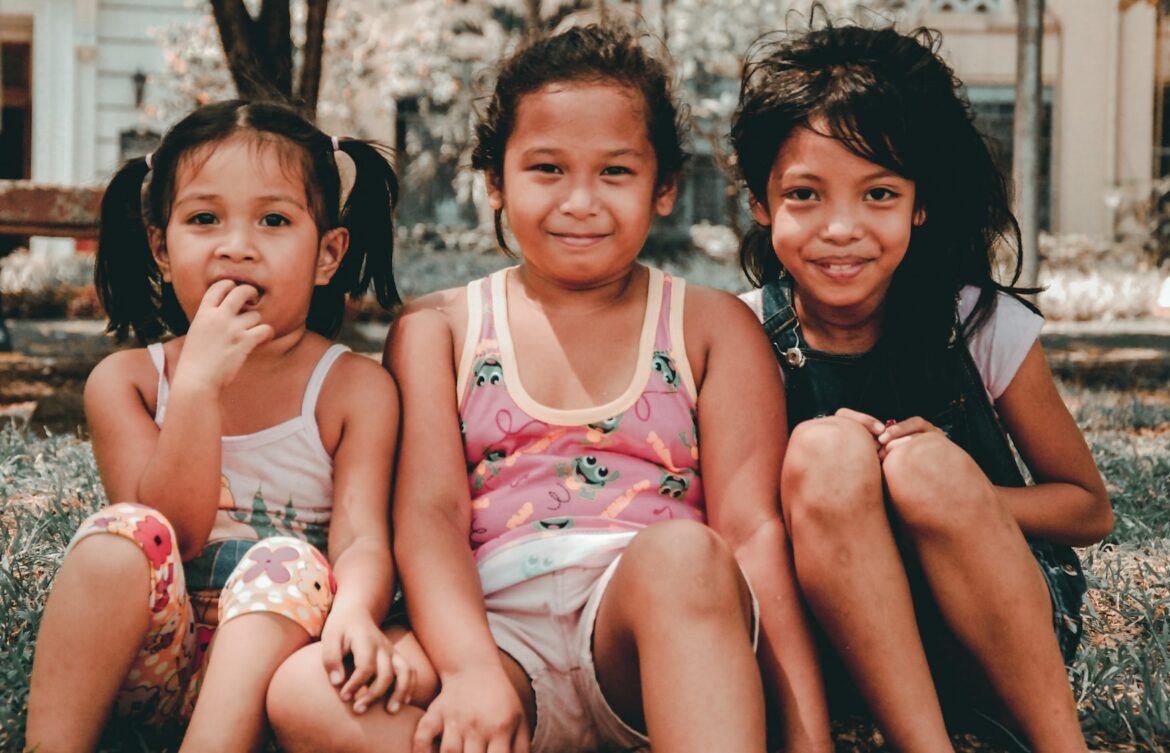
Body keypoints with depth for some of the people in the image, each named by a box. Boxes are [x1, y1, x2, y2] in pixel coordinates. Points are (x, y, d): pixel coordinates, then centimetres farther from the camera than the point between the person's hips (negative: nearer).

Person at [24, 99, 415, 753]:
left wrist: (353, 613, -37)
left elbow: (361, 538, -13)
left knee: (285, 561, -30)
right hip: (151, 667, 1)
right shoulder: (126, 380, 2)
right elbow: (170, 535, -11)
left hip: (277, 645, -1)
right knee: (123, 535, -26)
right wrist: (199, 384, -21)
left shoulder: (356, 388, 0)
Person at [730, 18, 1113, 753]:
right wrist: (832, 477, -23)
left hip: (990, 642, 0)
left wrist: (953, 497, -19)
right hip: (828, 637, 1)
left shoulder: (986, 327, -8)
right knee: (823, 452, -27)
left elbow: (1090, 508, 1)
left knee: (925, 467, -30)